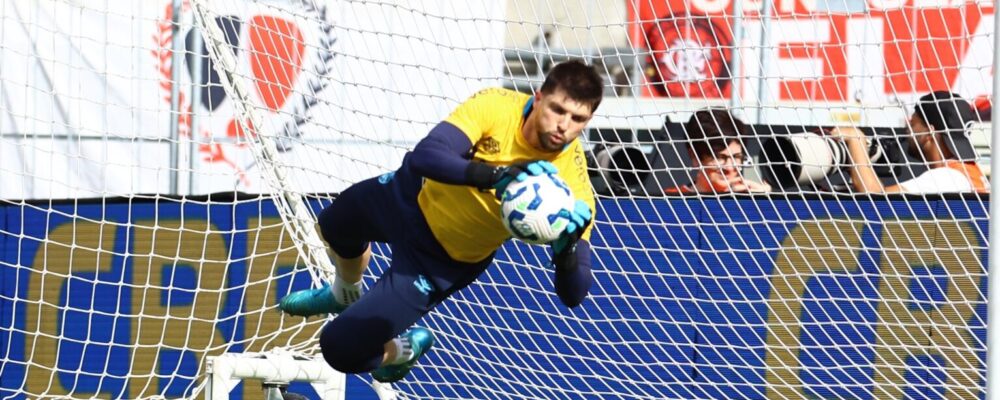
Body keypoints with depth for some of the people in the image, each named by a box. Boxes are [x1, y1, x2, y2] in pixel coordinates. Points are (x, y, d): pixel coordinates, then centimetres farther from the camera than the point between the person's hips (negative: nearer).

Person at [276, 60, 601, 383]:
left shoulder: (572, 183, -34)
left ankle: (402, 352, 27)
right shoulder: (496, 106, -32)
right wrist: (495, 174, -57)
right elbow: (425, 156, -44)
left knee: (339, 348, -10)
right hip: (416, 194, 3)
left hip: (442, 260, -3)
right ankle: (346, 296, 71)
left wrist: (568, 245, -55)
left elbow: (573, 296, -35)